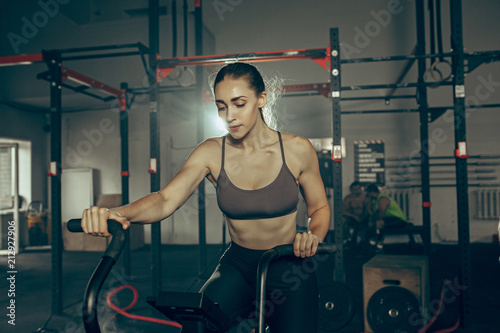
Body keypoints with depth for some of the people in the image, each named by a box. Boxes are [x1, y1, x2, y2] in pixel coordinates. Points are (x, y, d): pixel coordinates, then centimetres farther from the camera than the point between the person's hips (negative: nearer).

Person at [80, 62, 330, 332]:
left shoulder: (297, 149, -8)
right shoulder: (211, 153, -6)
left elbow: (319, 209, 3)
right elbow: (166, 199, -18)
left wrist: (312, 236, -18)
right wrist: (116, 214, -37)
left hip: (289, 269, 0)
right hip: (237, 266, 0)